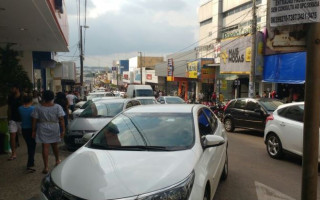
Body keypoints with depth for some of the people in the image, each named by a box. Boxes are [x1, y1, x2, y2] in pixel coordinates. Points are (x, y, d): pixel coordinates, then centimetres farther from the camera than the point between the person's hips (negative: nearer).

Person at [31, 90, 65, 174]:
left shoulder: (38, 108, -6)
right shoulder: (57, 107, -7)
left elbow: (34, 120, -4)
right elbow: (61, 119, -10)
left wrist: (33, 131, 4)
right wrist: (63, 130, -6)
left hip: (43, 130, -1)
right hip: (54, 129, 1)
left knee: (45, 147, 0)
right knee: (54, 146, 19)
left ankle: (46, 167, -2)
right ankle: (57, 160, 37)